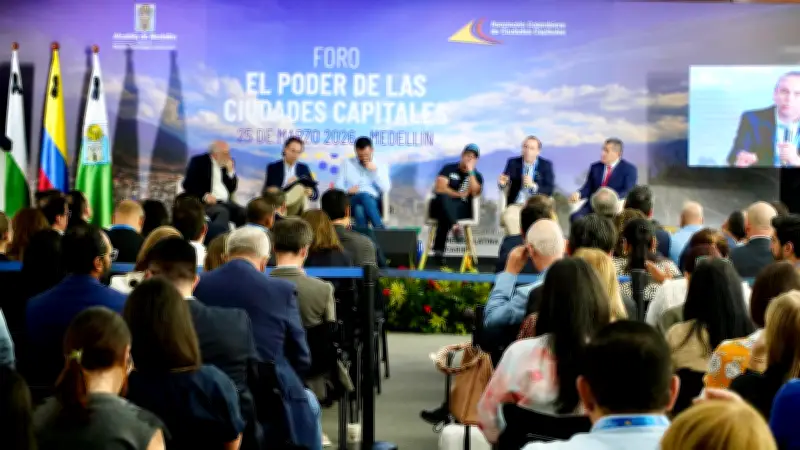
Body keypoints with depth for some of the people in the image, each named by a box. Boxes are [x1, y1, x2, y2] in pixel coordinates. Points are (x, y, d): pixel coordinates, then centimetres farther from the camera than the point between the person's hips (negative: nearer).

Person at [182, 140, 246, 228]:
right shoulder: (199, 161, 1)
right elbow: (188, 184, -6)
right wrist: (204, 196, -19)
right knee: (223, 212, -34)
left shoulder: (226, 165, 15)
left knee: (244, 214, -21)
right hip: (205, 202, -5)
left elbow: (232, 188, 13)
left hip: (225, 202, 5)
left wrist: (230, 170, -1)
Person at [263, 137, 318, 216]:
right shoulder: (273, 167, 8)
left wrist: (310, 193, -11)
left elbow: (316, 193, 10)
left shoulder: (304, 168, 14)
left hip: (297, 206, 2)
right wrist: (286, 186, -12)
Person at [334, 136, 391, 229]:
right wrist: (347, 191, -11)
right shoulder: (347, 164, 17)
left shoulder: (380, 166, 15)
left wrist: (375, 171, -6)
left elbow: (386, 189, 2)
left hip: (374, 202, 0)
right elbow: (337, 186, 11)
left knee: (360, 208, -38)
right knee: (365, 196, -38)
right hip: (351, 202, 0)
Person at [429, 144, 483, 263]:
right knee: (444, 197, -39)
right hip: (441, 205, 0)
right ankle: (454, 225, -61)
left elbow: (475, 192, -7)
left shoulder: (477, 176, 15)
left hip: (462, 209, 1)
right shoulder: (449, 168, 13)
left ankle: (439, 249, -43)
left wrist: (470, 172, -6)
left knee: (445, 216, -37)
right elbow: (439, 188, -2)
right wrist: (458, 194, -8)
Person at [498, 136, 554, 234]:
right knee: (509, 217, -31)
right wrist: (502, 183, -17)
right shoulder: (513, 162, 10)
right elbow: (504, 188, 8)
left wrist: (533, 185, -21)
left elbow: (549, 190, -3)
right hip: (516, 205, 1)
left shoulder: (546, 165, 6)